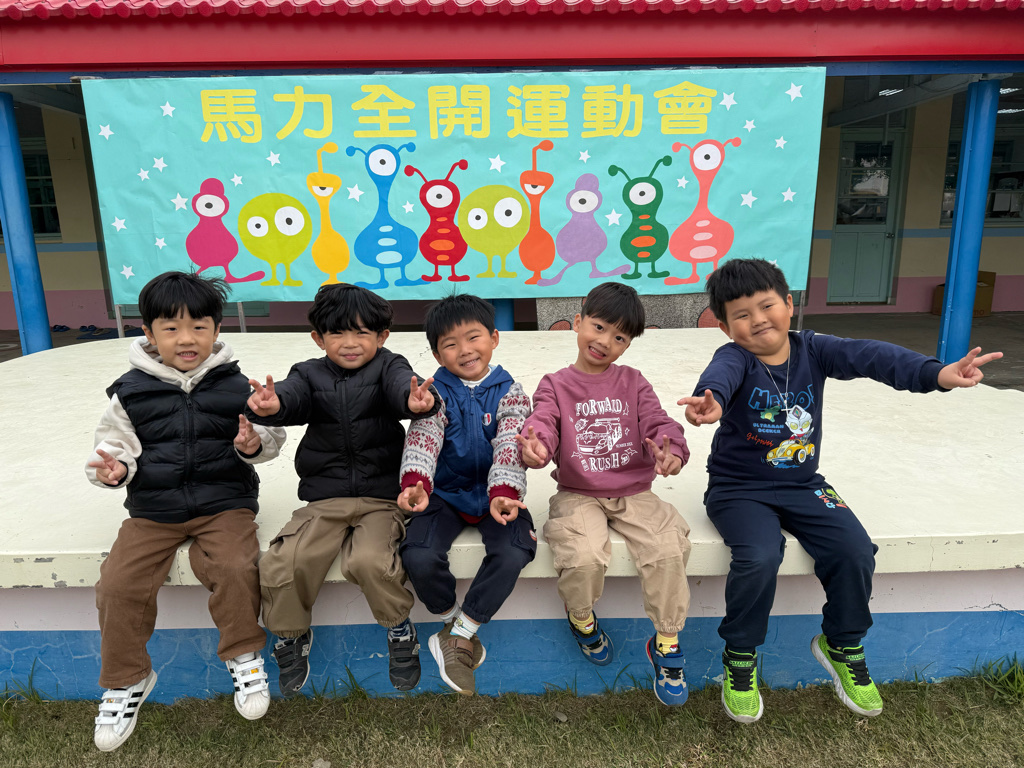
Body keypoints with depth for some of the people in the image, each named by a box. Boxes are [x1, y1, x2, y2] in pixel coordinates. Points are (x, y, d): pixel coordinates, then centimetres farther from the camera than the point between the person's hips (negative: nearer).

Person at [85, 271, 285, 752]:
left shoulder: (236, 386, 0)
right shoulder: (131, 391, 2)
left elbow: (271, 438, 4)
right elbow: (115, 441, 8)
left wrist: (254, 444, -19)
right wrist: (113, 467, -14)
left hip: (224, 502, -2)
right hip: (152, 509, 2)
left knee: (235, 568, -26)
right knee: (118, 583, -14)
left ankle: (243, 656, 3)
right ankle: (126, 680, 13)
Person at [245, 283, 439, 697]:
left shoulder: (388, 368, 2)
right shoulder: (310, 374, 8)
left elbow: (402, 386, -21)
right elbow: (292, 397, -14)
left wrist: (416, 401, -46)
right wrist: (270, 407, -39)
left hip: (381, 499, -2)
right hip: (323, 501, 3)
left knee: (370, 560, -28)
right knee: (281, 564, -16)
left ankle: (400, 629, 3)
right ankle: (291, 636, 15)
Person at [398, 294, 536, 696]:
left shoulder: (509, 393, -2)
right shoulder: (435, 393, -1)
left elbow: (510, 447, -15)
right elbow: (422, 438, -19)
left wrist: (503, 493, -34)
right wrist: (415, 483, -40)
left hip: (494, 495, 0)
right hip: (445, 494, 0)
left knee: (513, 554, -27)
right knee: (419, 557, -25)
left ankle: (459, 635, -4)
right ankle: (454, 622, 7)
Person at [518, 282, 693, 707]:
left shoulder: (633, 382, 8)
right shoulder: (556, 385, 3)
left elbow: (658, 423, -5)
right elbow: (542, 422, -14)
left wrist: (671, 452, -29)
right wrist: (534, 447, -40)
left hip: (633, 493, 2)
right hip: (578, 495, -1)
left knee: (669, 550, -22)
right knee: (586, 557, -28)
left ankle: (666, 644, 4)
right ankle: (582, 618, 10)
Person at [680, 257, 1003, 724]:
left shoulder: (812, 350, -3)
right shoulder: (735, 359, -14)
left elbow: (870, 356, -20)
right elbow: (720, 377, -39)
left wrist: (937, 373, -37)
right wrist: (711, 401, -65)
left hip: (801, 484, 4)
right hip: (739, 488, -4)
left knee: (855, 549, -14)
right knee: (759, 557, -28)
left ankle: (841, 646, 17)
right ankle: (739, 658, 0)